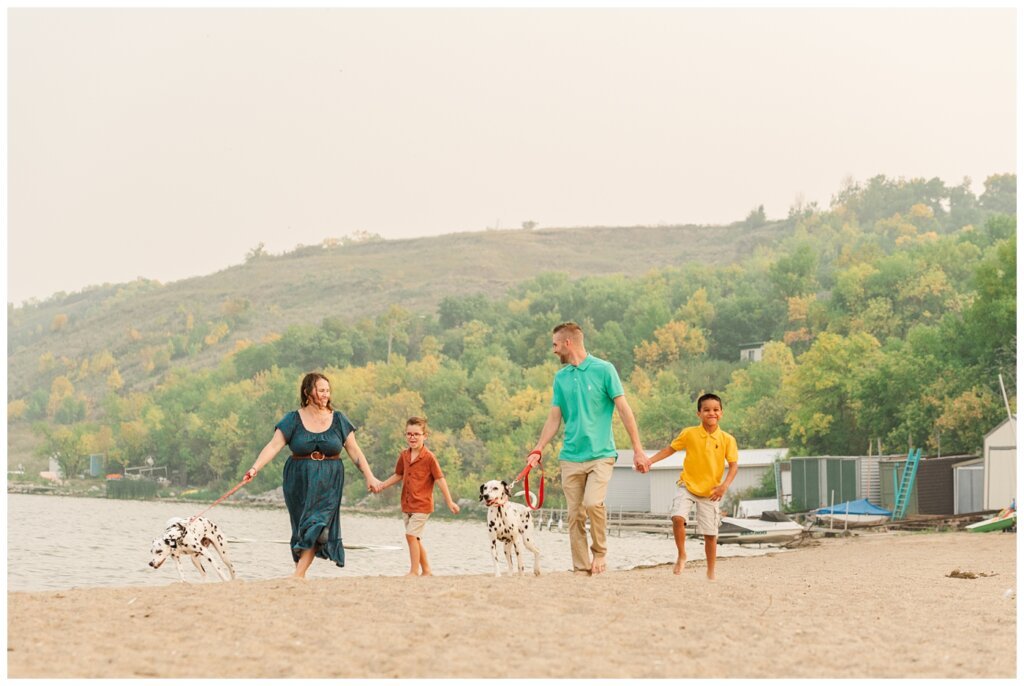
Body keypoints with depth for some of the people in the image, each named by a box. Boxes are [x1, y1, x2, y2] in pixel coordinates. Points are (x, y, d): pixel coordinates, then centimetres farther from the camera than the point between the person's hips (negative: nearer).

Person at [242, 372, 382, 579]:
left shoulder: (338, 420, 4)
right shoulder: (293, 420, -1)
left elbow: (354, 451, 7)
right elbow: (273, 446, -9)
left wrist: (369, 476, 1)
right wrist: (255, 468, -22)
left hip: (328, 483, 0)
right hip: (299, 482, 0)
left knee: (316, 525, -13)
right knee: (301, 527, 5)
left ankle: (298, 574, -17)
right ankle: (300, 575, 12)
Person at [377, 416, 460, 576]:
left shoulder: (429, 457, -12)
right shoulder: (404, 455, 6)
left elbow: (440, 479, -10)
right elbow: (398, 476, 19)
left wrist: (449, 502, -10)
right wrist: (381, 486, 11)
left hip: (422, 504, -7)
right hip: (407, 505, 7)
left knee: (411, 535, -14)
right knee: (415, 538, 12)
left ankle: (414, 571, -6)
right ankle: (426, 570, 24)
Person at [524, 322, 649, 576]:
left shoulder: (604, 370, -3)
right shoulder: (561, 377, 11)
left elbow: (624, 410, -4)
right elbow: (554, 418, 14)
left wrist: (638, 449, -8)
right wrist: (538, 450, 3)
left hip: (600, 453, -5)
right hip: (571, 457, 5)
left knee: (593, 503, -23)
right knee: (575, 516, 2)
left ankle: (600, 551, 0)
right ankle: (581, 569, 9)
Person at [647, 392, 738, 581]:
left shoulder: (727, 439, -5)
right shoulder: (689, 433, -4)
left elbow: (733, 466, -4)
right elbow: (670, 449, 6)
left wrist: (725, 485, -20)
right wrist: (649, 461, -5)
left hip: (710, 491, 0)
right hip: (687, 485, 0)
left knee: (710, 533, 2)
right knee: (677, 517, -25)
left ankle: (711, 572, 20)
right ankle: (681, 555, -2)